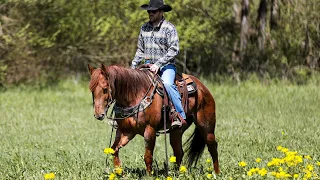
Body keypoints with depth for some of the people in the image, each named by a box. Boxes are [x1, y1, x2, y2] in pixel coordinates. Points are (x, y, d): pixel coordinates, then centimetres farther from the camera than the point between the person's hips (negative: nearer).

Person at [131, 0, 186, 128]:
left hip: (166, 65, -6)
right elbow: (140, 50, 20)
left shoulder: (169, 28, -7)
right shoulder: (144, 28, 11)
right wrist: (133, 66, 7)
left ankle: (180, 116, -31)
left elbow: (174, 50, -14)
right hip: (148, 66, 6)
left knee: (167, 84, -33)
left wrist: (158, 64, -21)